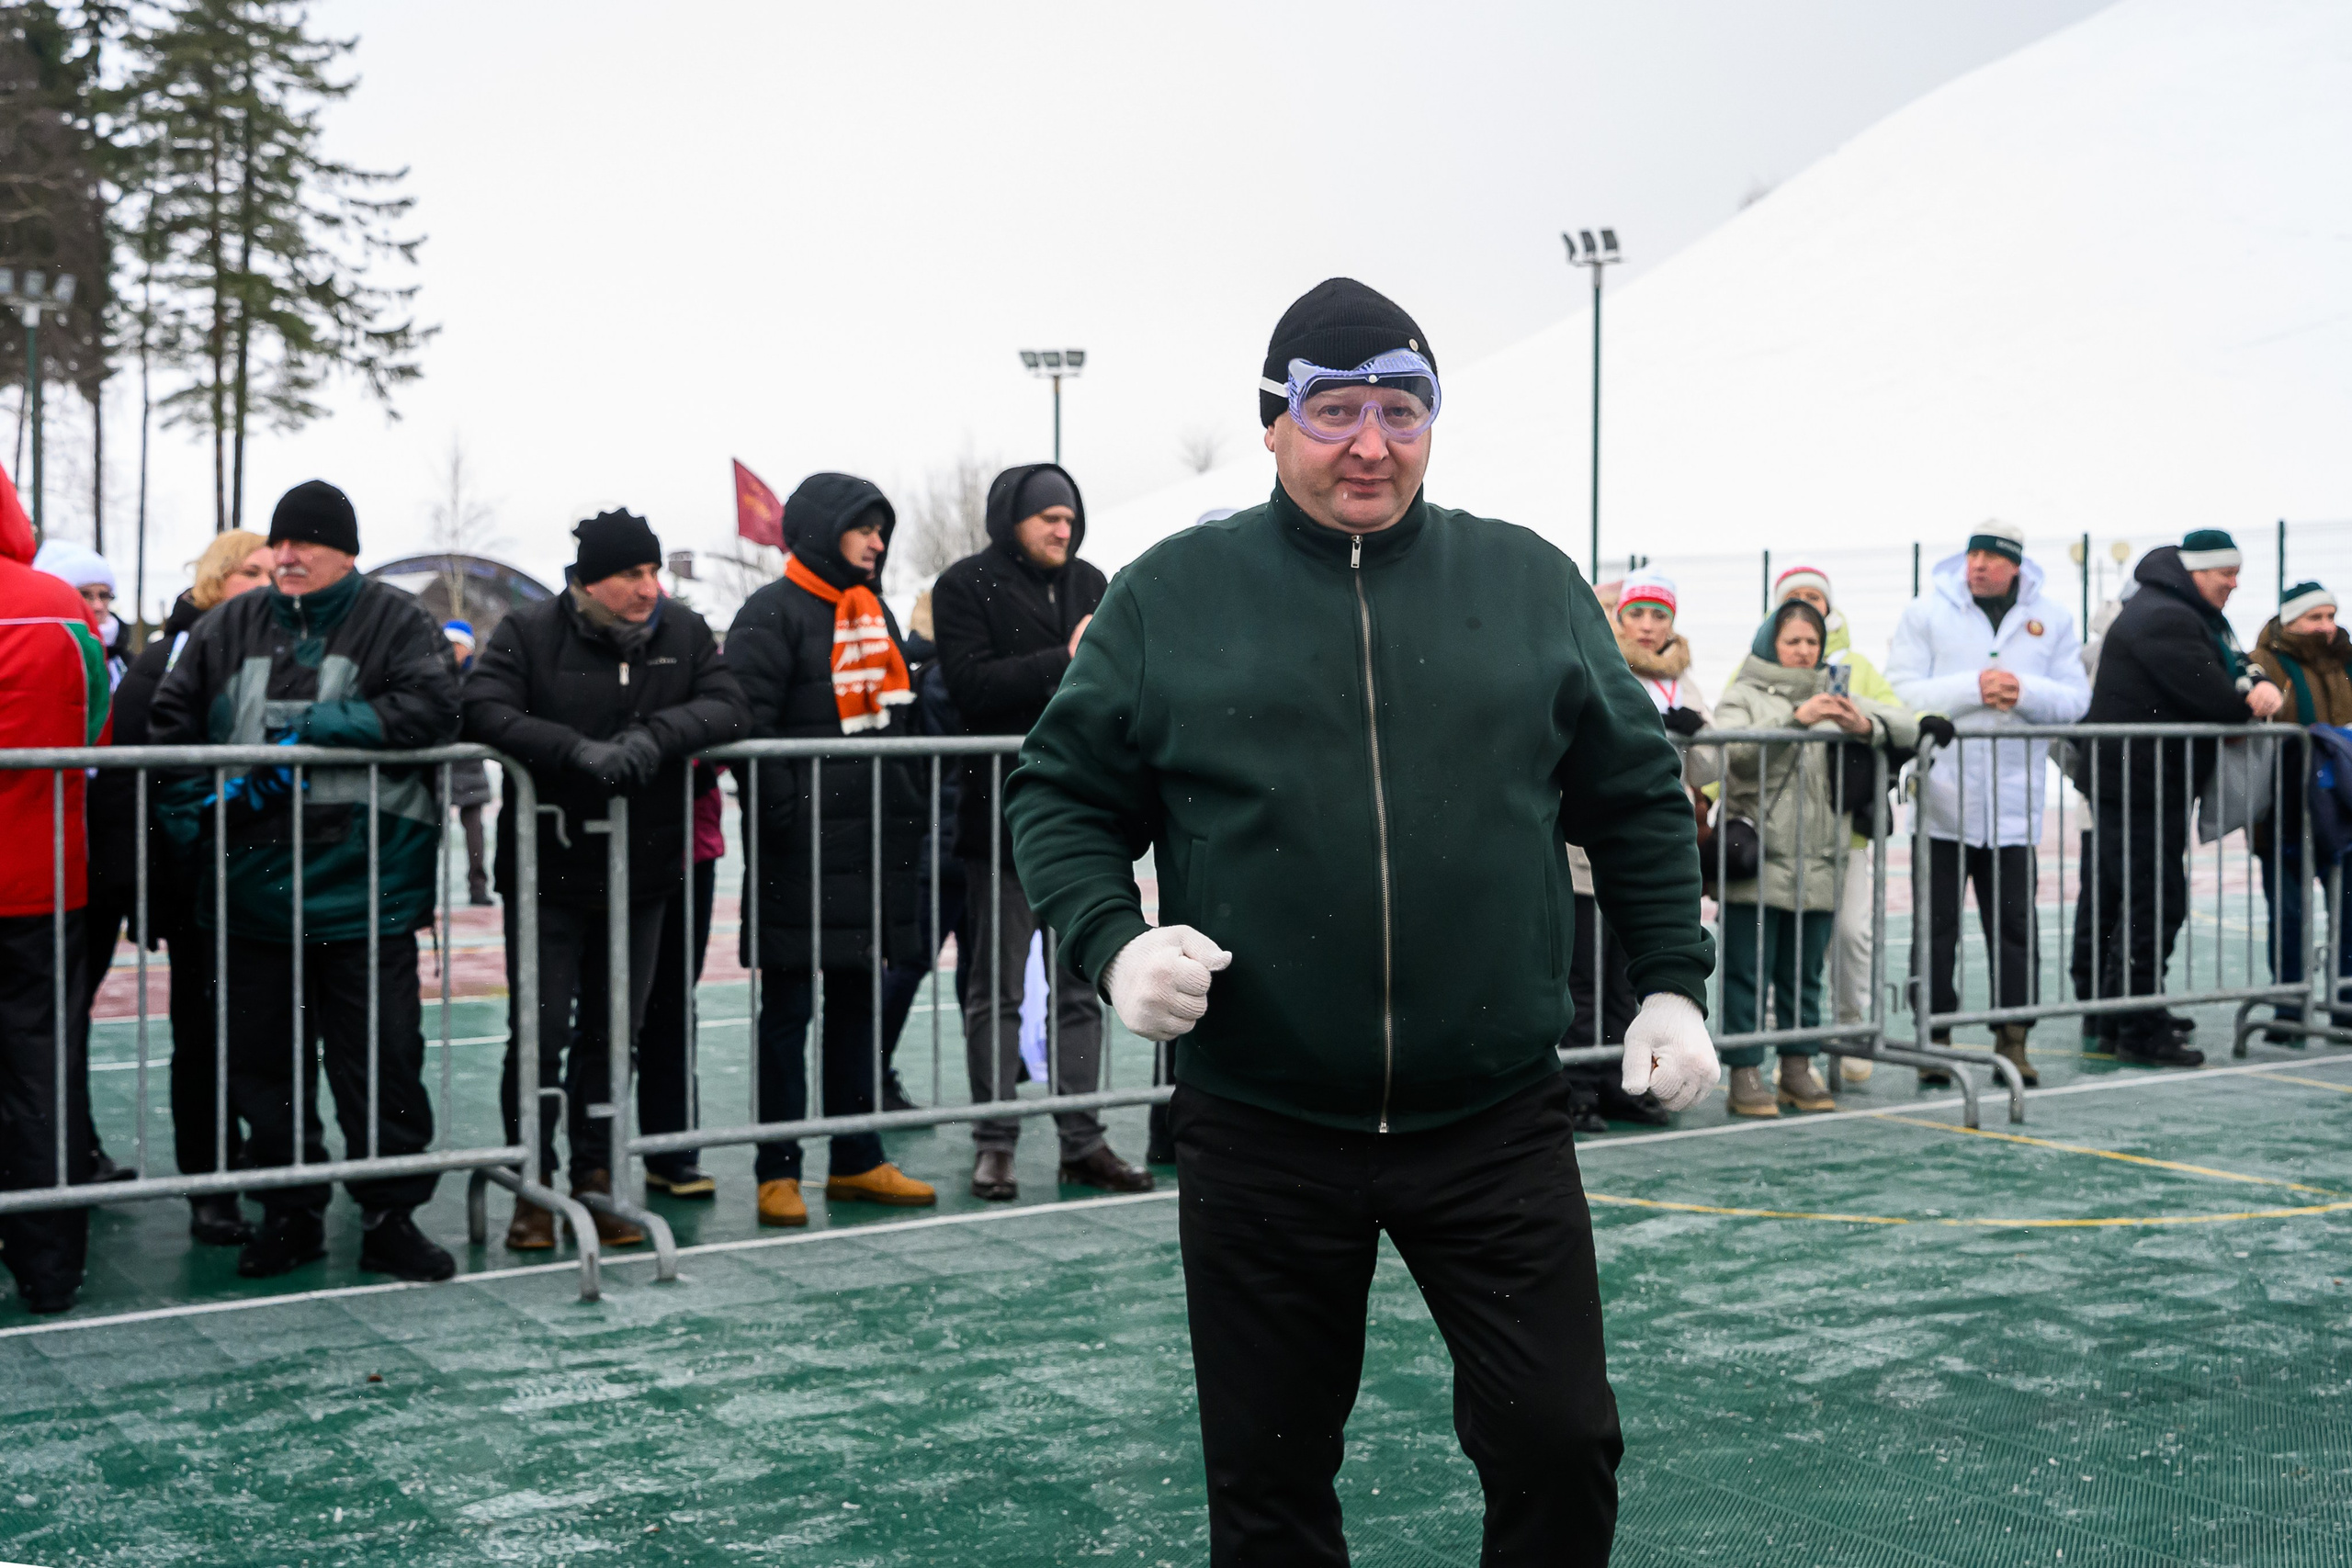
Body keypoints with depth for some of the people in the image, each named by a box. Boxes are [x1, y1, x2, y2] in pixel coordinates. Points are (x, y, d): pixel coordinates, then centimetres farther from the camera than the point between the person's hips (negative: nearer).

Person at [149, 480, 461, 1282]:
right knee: (263, 1055, 11)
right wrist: (191, 802, -1)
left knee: (381, 1056, 1)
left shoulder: (395, 621, -1)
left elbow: (431, 706, -16)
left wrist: (319, 726, -17)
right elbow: (170, 720, 14)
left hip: (365, 880, -4)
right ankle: (289, 1209, 24)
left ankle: (389, 1214, 12)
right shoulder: (229, 627, 11)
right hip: (254, 884, 4)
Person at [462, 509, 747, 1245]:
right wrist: (576, 750, -30)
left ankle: (596, 1179, 23)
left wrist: (657, 735, -24)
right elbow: (484, 709, -18)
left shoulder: (685, 633, 3)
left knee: (614, 1033, 12)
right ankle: (533, 1188, 11)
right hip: (546, 872, -3)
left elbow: (727, 706, -5)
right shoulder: (529, 632, -7)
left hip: (641, 873, 4)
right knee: (540, 1033, -1)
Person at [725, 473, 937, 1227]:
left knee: (860, 1002, 12)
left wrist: (914, 808, 16)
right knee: (787, 1010, -1)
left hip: (877, 847, 8)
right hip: (801, 853, -8)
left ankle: (857, 1162, 21)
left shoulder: (876, 614, 18)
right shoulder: (771, 614, -8)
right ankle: (777, 1171, 6)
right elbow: (748, 727, -15)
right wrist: (782, 818, -20)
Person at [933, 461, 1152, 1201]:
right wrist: (1064, 660, -18)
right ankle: (993, 1143, 10)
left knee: (1080, 989, 8)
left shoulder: (1089, 582, 15)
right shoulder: (965, 586, -2)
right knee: (997, 991, 2)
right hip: (1003, 815, -5)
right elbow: (971, 685, -16)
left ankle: (1082, 1142, 14)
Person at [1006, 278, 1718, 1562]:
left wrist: (1671, 986, 7)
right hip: (1260, 1131, 0)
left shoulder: (1529, 584, 6)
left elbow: (1637, 796, 13)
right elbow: (1061, 794, 5)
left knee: (1560, 1444, 3)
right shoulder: (1168, 597, 2)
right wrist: (1113, 940, -12)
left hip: (1497, 1121, 1)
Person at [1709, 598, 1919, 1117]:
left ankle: (1798, 1070, 20)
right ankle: (1745, 1074, 3)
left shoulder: (1834, 696, 16)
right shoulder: (1744, 697, 2)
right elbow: (1734, 748, -18)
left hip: (1818, 863, 5)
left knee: (1805, 972, 11)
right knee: (1748, 972, -3)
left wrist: (1866, 725, -14)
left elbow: (1907, 725, 8)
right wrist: (1796, 719, -30)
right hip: (1756, 864, -5)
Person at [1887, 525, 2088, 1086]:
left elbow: (2075, 699, 4)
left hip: (2015, 803, 1)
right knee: (1937, 929, 2)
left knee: (2016, 928, 3)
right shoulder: (1926, 613, 3)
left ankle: (2012, 1043, 11)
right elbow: (1901, 693, -7)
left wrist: (2025, 692, -14)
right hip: (1943, 801, -1)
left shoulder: (2051, 619, 9)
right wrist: (1972, 688, -17)